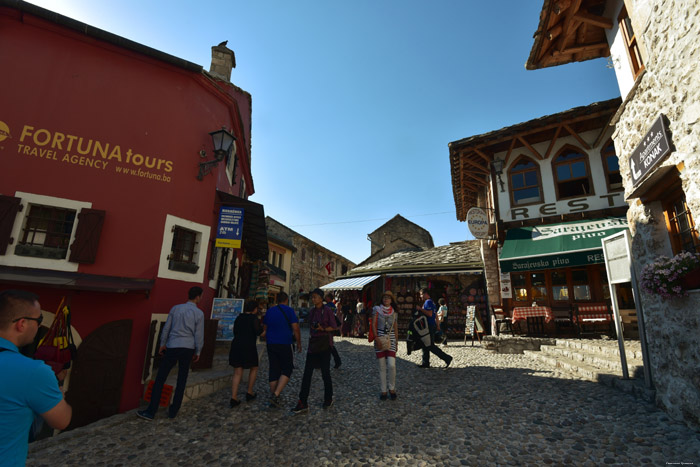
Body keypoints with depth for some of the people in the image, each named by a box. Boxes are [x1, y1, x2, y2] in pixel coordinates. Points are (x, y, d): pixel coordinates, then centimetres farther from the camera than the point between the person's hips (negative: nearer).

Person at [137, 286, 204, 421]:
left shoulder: (175, 308, 2)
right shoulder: (199, 313, -5)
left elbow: (166, 328, 7)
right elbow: (199, 335, -3)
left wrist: (162, 344, 20)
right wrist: (197, 352, 9)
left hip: (172, 347, 1)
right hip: (188, 349, -1)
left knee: (160, 379, 8)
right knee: (181, 381, 11)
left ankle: (151, 411, 7)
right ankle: (173, 411, 17)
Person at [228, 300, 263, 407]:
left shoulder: (238, 318, 11)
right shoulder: (254, 318, -8)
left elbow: (235, 332, 17)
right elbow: (258, 331, -16)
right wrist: (261, 326, 3)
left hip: (236, 346, 5)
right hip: (249, 347, -5)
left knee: (237, 373, 8)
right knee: (253, 369, 17)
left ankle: (233, 398, 1)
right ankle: (249, 393, 22)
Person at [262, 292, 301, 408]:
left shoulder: (269, 311, 10)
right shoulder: (289, 311, -6)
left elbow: (264, 329, 17)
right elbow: (296, 329, -10)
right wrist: (299, 344, 0)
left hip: (271, 345, 5)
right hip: (285, 344, -5)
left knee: (274, 370, 10)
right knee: (287, 369, 5)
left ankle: (273, 400, 15)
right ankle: (276, 395, -9)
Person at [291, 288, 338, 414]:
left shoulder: (327, 310, -7)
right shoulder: (312, 312, 11)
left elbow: (334, 327, -7)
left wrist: (323, 329, -21)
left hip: (324, 345, -5)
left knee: (325, 373, 6)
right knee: (307, 374, 1)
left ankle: (328, 400, 27)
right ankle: (303, 403, 6)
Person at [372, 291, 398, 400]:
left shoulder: (394, 312, 10)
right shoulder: (377, 309, 3)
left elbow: (395, 329, 16)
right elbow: (373, 325, -3)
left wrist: (396, 342, 15)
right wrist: (376, 337, -14)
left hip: (391, 339, 1)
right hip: (379, 339, -1)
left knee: (392, 365, -10)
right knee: (382, 367, 4)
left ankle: (392, 389, 12)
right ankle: (383, 391, 17)